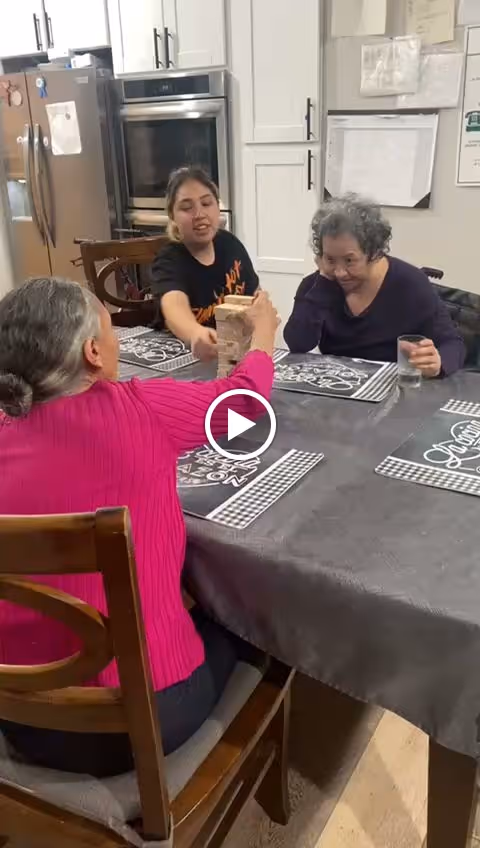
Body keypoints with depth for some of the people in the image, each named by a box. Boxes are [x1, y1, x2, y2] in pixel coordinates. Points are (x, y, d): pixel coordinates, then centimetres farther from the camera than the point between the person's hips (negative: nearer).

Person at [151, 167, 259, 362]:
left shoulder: (230, 244, 1)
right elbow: (174, 307, -38)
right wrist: (196, 335, -59)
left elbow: (254, 294, 16)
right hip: (188, 356, -5)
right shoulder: (169, 262, -16)